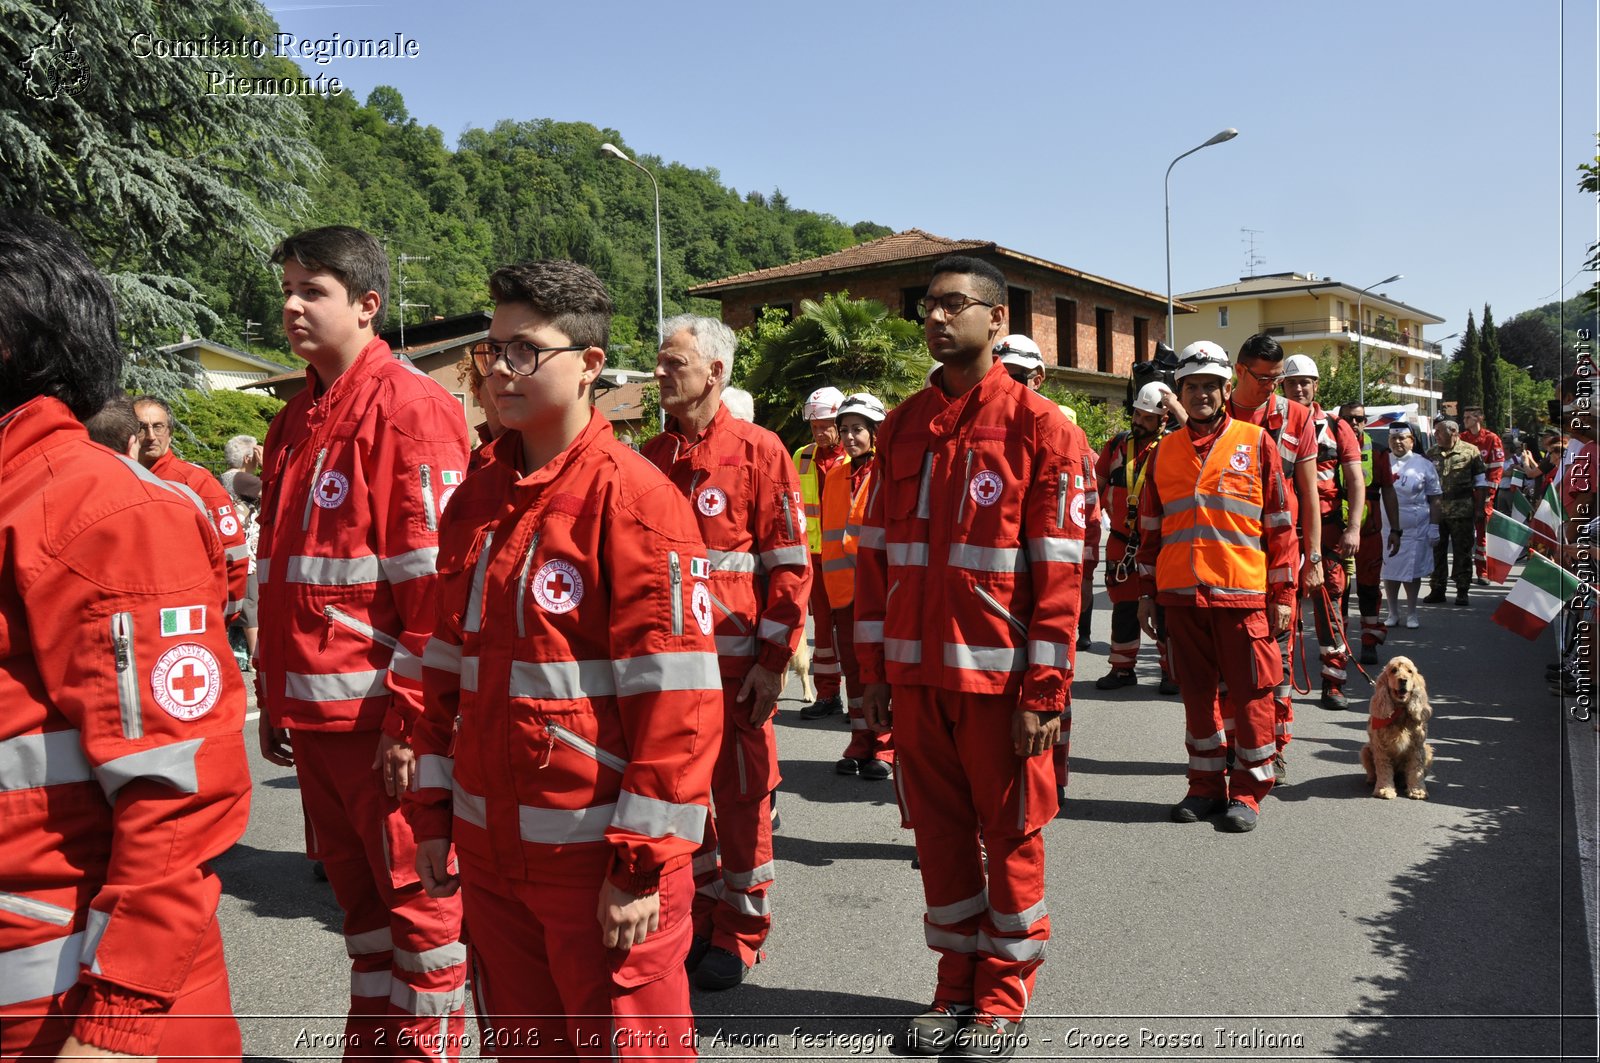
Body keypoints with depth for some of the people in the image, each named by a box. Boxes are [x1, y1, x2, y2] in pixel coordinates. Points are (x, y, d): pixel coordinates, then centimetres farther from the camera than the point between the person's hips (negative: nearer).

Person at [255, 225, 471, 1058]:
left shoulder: (409, 409, -11)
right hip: (312, 709, 8)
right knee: (356, 888, 18)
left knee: (414, 894, 7)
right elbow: (277, 573, 18)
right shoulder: (296, 422, 14)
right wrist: (275, 699, 16)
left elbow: (433, 578, -16)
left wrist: (410, 717, -17)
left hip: (381, 715, -8)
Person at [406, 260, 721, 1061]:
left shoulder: (631, 498, -14)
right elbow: (446, 667, 13)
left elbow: (676, 699, -17)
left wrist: (643, 863, -16)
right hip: (489, 850, 7)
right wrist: (433, 812, 12)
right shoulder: (476, 498, 7)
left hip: (597, 857, -6)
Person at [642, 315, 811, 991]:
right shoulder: (650, 458, 10)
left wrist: (774, 661, -12)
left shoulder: (758, 451, -6)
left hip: (736, 660, -5)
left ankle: (740, 933, 21)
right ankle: (697, 919, 29)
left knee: (740, 797, 5)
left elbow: (791, 564, -8)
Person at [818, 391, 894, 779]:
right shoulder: (836, 475, 13)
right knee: (853, 665, 11)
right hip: (845, 586, 6)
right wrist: (829, 577, 11)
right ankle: (860, 744, 21)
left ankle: (884, 747, 8)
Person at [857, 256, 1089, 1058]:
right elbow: (874, 553, 9)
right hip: (915, 674, 4)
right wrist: (873, 671, 6)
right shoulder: (902, 427, 8)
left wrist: (1046, 690, -12)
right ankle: (957, 984, 30)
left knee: (1010, 835, 9)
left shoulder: (1040, 427, -6)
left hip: (1000, 676, -4)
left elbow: (1060, 571, -9)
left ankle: (1003, 997, 26)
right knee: (939, 832, 13)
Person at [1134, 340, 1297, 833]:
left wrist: (1282, 593, -2)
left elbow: (1280, 523, 1)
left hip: (1243, 593, -3)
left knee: (1249, 692, 2)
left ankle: (1247, 791, 16)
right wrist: (1146, 593, 12)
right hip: (1181, 594, 3)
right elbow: (1150, 527, 14)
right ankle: (1206, 786, 23)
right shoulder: (1165, 450, 10)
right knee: (1197, 692, 11)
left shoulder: (1256, 442, 2)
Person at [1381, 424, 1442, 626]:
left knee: (1412, 572, 5)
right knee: (1389, 571, 6)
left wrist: (1434, 527, -3)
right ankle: (1393, 613, 19)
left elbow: (1434, 499, 3)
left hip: (1416, 528, -1)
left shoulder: (1424, 465, 1)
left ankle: (1412, 614, 18)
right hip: (1386, 527, 1)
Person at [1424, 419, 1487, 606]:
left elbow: (1480, 483, 2)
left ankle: (1462, 591, 11)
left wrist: (1479, 508, -3)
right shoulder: (1431, 454, 9)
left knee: (1462, 551, 3)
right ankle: (1437, 589, 14)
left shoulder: (1470, 451, -1)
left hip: (1462, 511, -3)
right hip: (1435, 511, 3)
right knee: (1437, 550, 6)